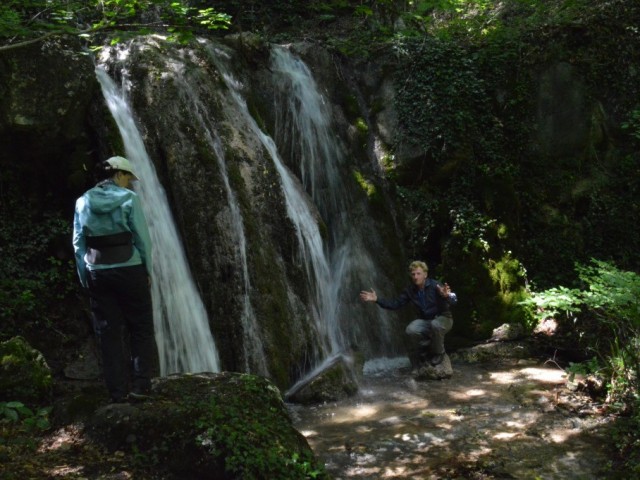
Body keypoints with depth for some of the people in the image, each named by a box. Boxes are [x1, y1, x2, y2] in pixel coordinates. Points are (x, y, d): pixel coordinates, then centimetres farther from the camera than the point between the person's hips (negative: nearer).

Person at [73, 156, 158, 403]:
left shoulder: (83, 201, 5)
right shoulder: (129, 198, -6)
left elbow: (78, 242, 6)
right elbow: (142, 237, -8)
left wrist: (85, 277, 12)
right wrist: (147, 270, 2)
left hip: (97, 272, 4)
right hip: (128, 269, -3)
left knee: (108, 332, 9)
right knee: (141, 328, 9)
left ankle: (118, 391, 10)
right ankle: (140, 385, 5)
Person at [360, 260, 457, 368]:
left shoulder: (435, 286, -19)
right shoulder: (410, 291, 0)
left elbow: (453, 301, -30)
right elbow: (396, 304, 2)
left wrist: (446, 296, -55)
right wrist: (376, 299, -10)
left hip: (443, 318, -4)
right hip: (425, 320, 4)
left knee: (435, 325, -39)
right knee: (411, 330, -27)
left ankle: (439, 353, -11)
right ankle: (427, 349, 3)